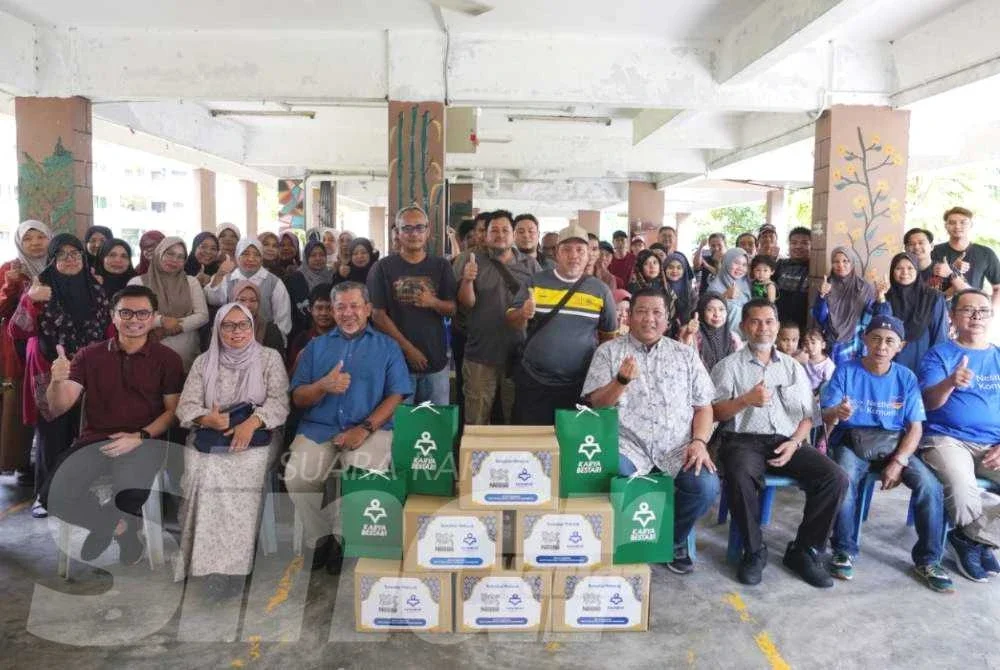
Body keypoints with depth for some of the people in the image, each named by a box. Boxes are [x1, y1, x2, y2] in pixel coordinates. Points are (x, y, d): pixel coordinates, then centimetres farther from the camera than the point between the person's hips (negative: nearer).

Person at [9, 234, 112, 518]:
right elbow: (16, 332, -14)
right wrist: (30, 301, -28)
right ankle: (45, 496, 20)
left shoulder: (95, 290, 7)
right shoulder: (40, 289, -4)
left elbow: (108, 332, 15)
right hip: (51, 378, -3)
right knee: (53, 438, 3)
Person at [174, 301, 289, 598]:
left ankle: (231, 564, -24)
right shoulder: (204, 362, 15)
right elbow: (186, 407, 6)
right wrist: (208, 419, -16)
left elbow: (279, 402, -2)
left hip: (257, 435, -2)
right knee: (204, 473, -28)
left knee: (244, 473, -31)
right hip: (209, 436, 2)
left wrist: (252, 422, -20)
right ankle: (210, 562, -18)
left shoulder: (270, 358, 8)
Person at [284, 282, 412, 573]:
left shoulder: (387, 347, 14)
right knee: (296, 476, -25)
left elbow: (397, 396, 2)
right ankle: (320, 538, -1)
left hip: (370, 429, -2)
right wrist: (324, 386, -10)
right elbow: (298, 398, 13)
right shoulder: (316, 346, 21)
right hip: (318, 428, 3)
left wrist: (365, 428, -13)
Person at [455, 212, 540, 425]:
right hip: (480, 353, -1)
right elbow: (466, 304, -4)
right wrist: (467, 280, -22)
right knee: (476, 421, 6)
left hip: (520, 354, 2)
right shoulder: (474, 263, 2)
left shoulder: (530, 265, 6)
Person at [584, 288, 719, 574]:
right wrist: (622, 380, -17)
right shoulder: (609, 351, 8)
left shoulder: (685, 354, 15)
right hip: (628, 444, -2)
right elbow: (597, 405, 1)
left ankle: (674, 540, 8)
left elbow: (703, 406, 12)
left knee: (707, 486, -24)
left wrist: (699, 441, -5)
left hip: (677, 448, 3)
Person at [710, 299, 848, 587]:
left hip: (787, 441, 4)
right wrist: (747, 399, -18)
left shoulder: (793, 366, 19)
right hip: (744, 440, -3)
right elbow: (715, 412, -1)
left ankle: (804, 551, -4)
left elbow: (808, 415, 14)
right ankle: (754, 551, -13)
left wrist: (794, 442, -5)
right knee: (740, 478, -36)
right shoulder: (729, 365, 7)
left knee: (836, 477, -21)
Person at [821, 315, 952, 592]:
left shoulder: (906, 378, 1)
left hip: (894, 444, 3)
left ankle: (927, 560, -1)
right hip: (852, 443, -2)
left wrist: (898, 461, -15)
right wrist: (836, 412, -35)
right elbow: (825, 417, -9)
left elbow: (915, 427, 0)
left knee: (930, 486, -21)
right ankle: (844, 552, -11)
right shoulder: (846, 371, -5)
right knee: (844, 481, -32)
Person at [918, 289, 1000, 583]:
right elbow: (929, 402, -7)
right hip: (947, 440, -4)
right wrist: (950, 383, -29)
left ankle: (972, 538, -2)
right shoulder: (939, 354, 5)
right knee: (961, 490, -33)